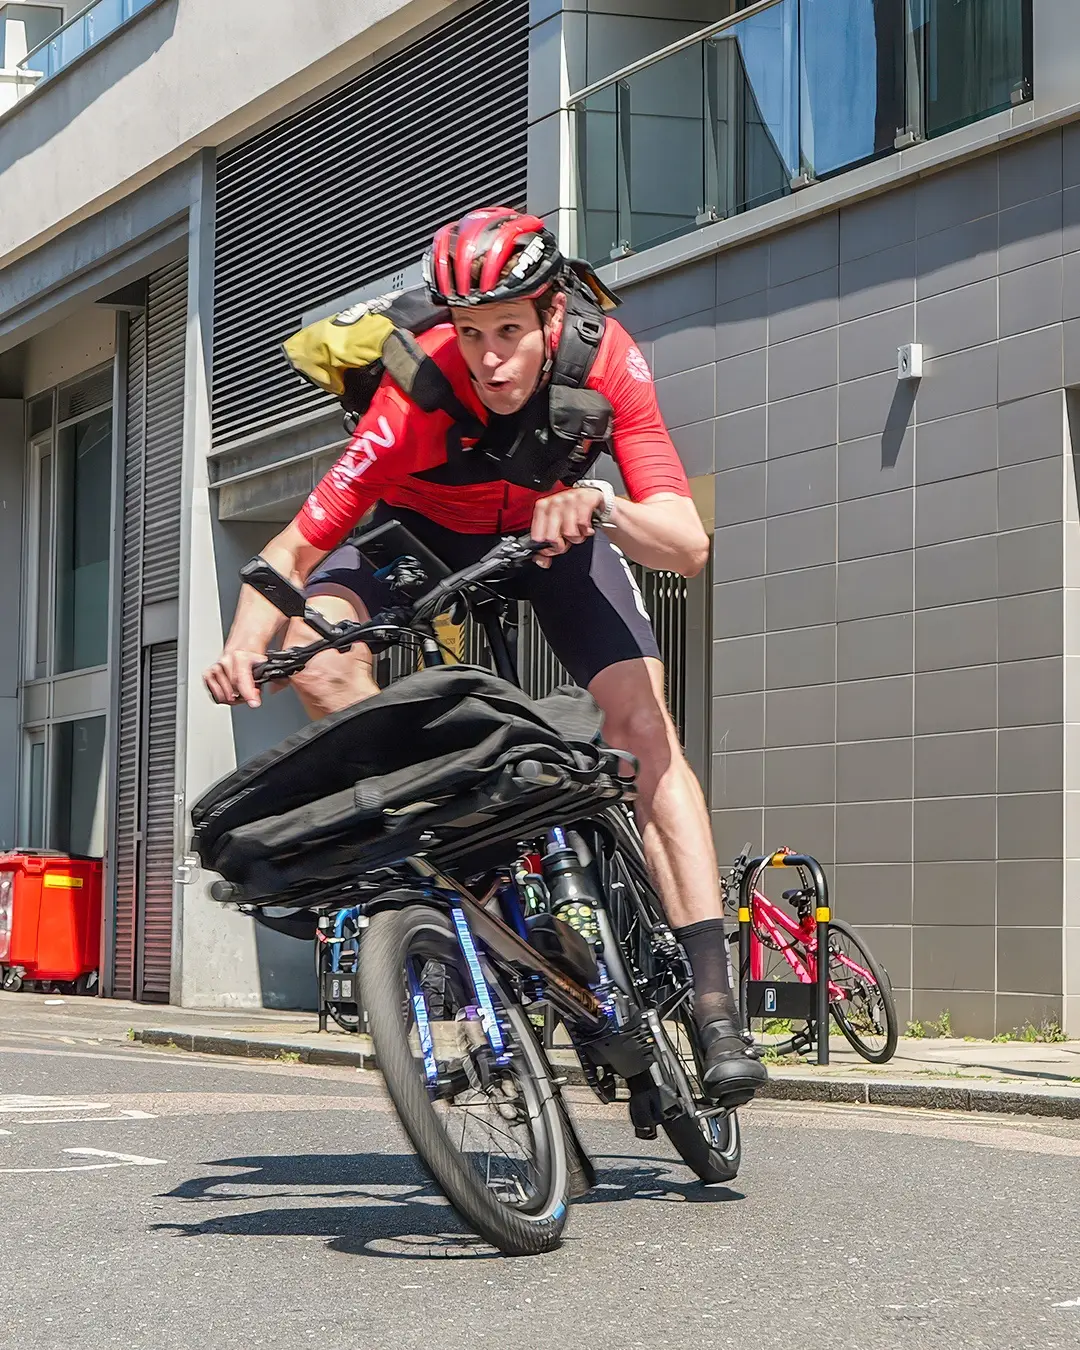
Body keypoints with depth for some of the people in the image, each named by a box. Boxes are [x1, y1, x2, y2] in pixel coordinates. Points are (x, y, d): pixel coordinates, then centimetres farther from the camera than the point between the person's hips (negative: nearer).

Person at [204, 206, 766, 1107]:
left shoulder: (608, 362, -32)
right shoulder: (424, 391, -35)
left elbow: (689, 546, -35)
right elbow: (299, 547, -32)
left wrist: (600, 508, -55)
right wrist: (245, 643, -51)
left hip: (556, 528, 0)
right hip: (428, 531, 0)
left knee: (645, 727, -19)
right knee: (318, 651, -30)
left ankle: (715, 1006, -18)